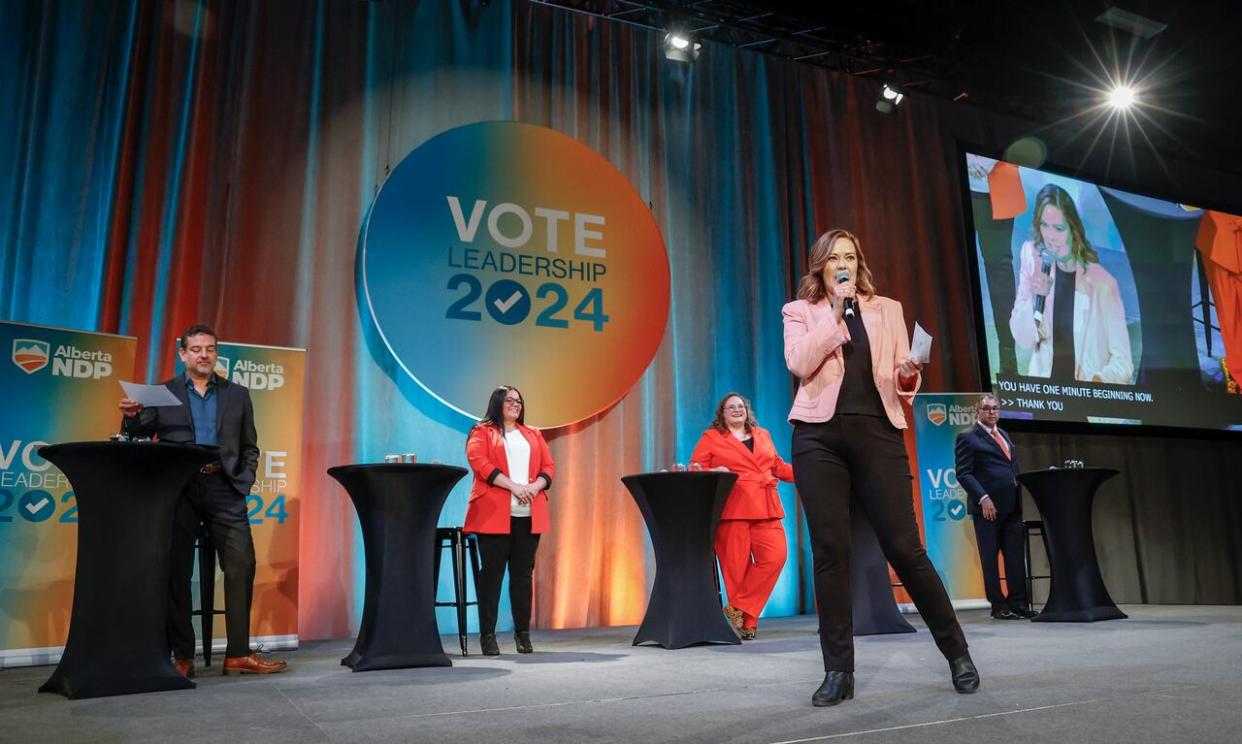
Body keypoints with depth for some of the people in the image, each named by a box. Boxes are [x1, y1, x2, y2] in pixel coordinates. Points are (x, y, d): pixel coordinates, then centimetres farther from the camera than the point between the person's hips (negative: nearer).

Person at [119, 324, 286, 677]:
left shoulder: (237, 394, 15)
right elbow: (140, 436, 5)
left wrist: (243, 485, 1)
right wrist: (132, 417, -15)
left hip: (223, 488, 1)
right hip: (178, 489, 0)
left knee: (242, 564, -7)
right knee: (176, 572, 1)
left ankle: (238, 653, -1)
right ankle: (182, 656, 11)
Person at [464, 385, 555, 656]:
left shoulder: (533, 435, 22)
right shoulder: (482, 432, 8)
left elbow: (548, 466, 14)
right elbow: (478, 462, -8)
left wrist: (536, 486, -8)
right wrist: (513, 486, -16)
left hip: (529, 513, 4)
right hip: (494, 513, -4)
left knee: (523, 573, 5)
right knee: (492, 573, -2)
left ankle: (523, 633, 13)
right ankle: (487, 635, 3)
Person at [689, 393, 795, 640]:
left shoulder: (763, 435, 22)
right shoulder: (711, 437, 9)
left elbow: (778, 466, 26)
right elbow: (694, 471, 5)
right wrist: (713, 472, -16)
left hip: (765, 509, 4)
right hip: (731, 508, -4)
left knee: (775, 556, -13)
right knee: (737, 565, -5)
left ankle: (738, 608, -2)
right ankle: (747, 623, 8)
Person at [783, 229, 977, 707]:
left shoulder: (887, 309, 18)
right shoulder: (799, 311, 12)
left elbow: (901, 377, 13)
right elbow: (799, 364, -6)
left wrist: (908, 376, -10)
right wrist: (835, 314, -6)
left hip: (878, 432, 1)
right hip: (820, 434, 0)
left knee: (904, 546, -3)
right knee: (830, 550, -3)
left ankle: (957, 653, 15)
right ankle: (838, 671, 5)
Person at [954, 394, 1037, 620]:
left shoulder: (1004, 435, 20)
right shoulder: (967, 438, -3)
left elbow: (1014, 469, 23)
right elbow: (963, 473, -10)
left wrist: (1021, 498, 12)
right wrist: (983, 498, -19)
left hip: (1012, 506, 7)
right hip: (988, 507, -6)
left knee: (1016, 556, 5)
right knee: (990, 558, 2)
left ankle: (1018, 603, 12)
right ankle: (999, 606, 8)